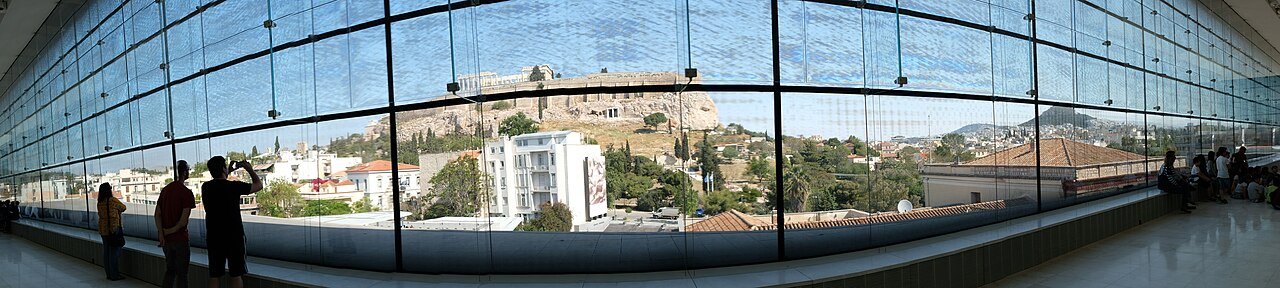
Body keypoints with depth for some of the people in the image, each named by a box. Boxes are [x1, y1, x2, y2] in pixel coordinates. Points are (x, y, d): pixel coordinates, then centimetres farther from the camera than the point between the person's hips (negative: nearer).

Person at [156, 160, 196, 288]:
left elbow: (157, 214, 3)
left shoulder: (165, 190, 8)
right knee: (181, 273, 2)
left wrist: (161, 233, -4)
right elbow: (184, 220, -19)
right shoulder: (187, 193, -14)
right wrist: (171, 231, -5)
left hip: (166, 239, 7)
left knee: (170, 270, 18)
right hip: (180, 238, -6)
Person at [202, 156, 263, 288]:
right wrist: (249, 168, 11)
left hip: (213, 238, 4)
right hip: (234, 237, -4)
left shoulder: (205, 187, 0)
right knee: (236, 275, 3)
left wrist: (228, 172, 27)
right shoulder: (234, 186, -14)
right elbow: (258, 185, 0)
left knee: (213, 276, 10)